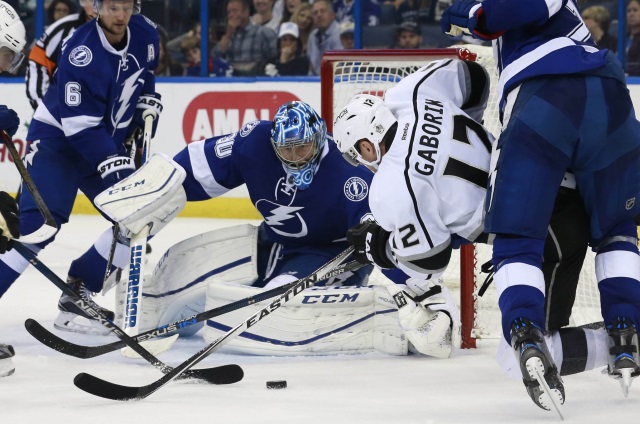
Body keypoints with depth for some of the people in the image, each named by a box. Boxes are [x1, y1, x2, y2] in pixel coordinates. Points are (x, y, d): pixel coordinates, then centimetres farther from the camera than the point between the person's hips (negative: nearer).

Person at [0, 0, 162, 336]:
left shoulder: (145, 34, -6)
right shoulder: (81, 52, -28)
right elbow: (81, 126, -27)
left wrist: (147, 107, 6)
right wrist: (114, 165, -31)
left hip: (106, 143, 8)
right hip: (57, 138, -8)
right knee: (38, 225, -23)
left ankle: (77, 293, 6)